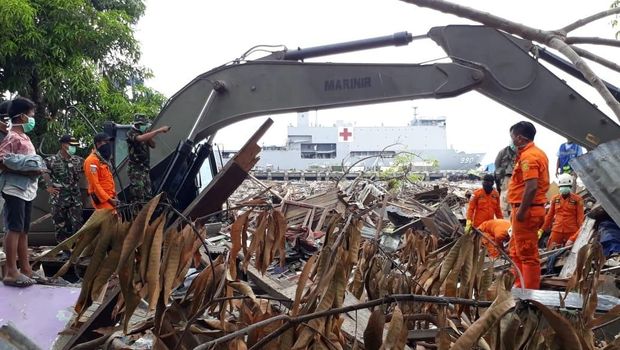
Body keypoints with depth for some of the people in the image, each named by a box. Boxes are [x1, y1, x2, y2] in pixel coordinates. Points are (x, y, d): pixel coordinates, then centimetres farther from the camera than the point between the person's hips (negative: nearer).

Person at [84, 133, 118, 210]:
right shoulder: (92, 160, -11)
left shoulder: (103, 159, 19)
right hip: (102, 201, -10)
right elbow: (94, 184, -18)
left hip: (108, 199, 10)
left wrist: (114, 198, 12)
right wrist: (108, 199, -18)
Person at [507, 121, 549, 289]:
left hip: (526, 210, -11)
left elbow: (531, 186, -27)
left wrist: (521, 211, -23)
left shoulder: (528, 157, -18)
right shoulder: (538, 153, 15)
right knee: (516, 251, 20)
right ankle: (520, 287, 29)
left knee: (527, 255, -4)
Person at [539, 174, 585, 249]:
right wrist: (542, 229, 12)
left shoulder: (577, 199, 1)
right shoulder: (555, 199, 10)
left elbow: (580, 217, 0)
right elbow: (550, 215, 15)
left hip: (571, 232, -2)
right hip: (557, 231, 2)